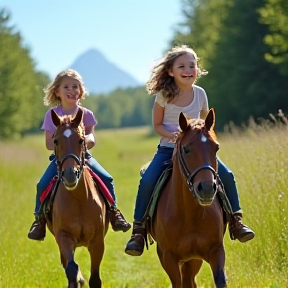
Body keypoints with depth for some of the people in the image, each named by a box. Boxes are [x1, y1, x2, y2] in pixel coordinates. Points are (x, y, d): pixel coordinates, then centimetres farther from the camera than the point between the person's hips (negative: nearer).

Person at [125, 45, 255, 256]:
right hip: (168, 148, -2)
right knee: (147, 181, -25)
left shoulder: (200, 94, 1)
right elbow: (157, 125, 1)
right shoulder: (164, 95, -6)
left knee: (226, 175, -15)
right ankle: (139, 229, -10)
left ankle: (236, 219, 3)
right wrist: (172, 135, -18)